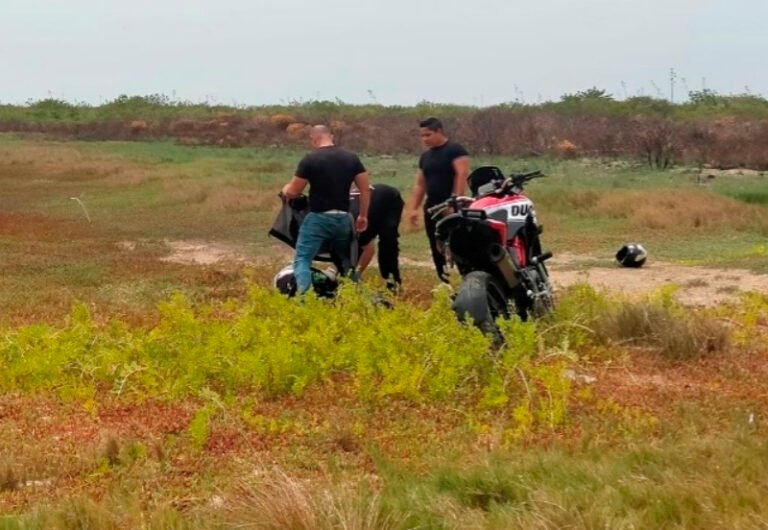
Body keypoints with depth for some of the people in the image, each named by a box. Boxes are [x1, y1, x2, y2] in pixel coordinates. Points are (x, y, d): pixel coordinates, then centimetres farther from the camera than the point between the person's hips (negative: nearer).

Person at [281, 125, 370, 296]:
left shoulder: (310, 160, -8)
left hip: (318, 218, -4)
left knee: (302, 259, -3)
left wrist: (285, 189, 19)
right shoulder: (351, 158, 4)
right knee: (346, 261, 23)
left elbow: (293, 193, -4)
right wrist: (363, 216, 16)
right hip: (343, 219, 4)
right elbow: (365, 189, 5)